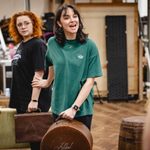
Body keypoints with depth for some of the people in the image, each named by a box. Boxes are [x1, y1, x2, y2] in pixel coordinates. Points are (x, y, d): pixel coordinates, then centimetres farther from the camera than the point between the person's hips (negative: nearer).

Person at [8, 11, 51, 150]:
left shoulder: (38, 45, -12)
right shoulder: (21, 45, 15)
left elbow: (39, 73, -19)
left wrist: (34, 100, -23)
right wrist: (14, 100, 20)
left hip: (34, 102, -9)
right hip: (21, 101, 9)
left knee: (36, 139, -2)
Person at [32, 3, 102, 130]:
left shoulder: (89, 46, -8)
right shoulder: (53, 43, 0)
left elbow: (90, 80, -11)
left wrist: (74, 107, -17)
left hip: (82, 108, -2)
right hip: (58, 107, 2)